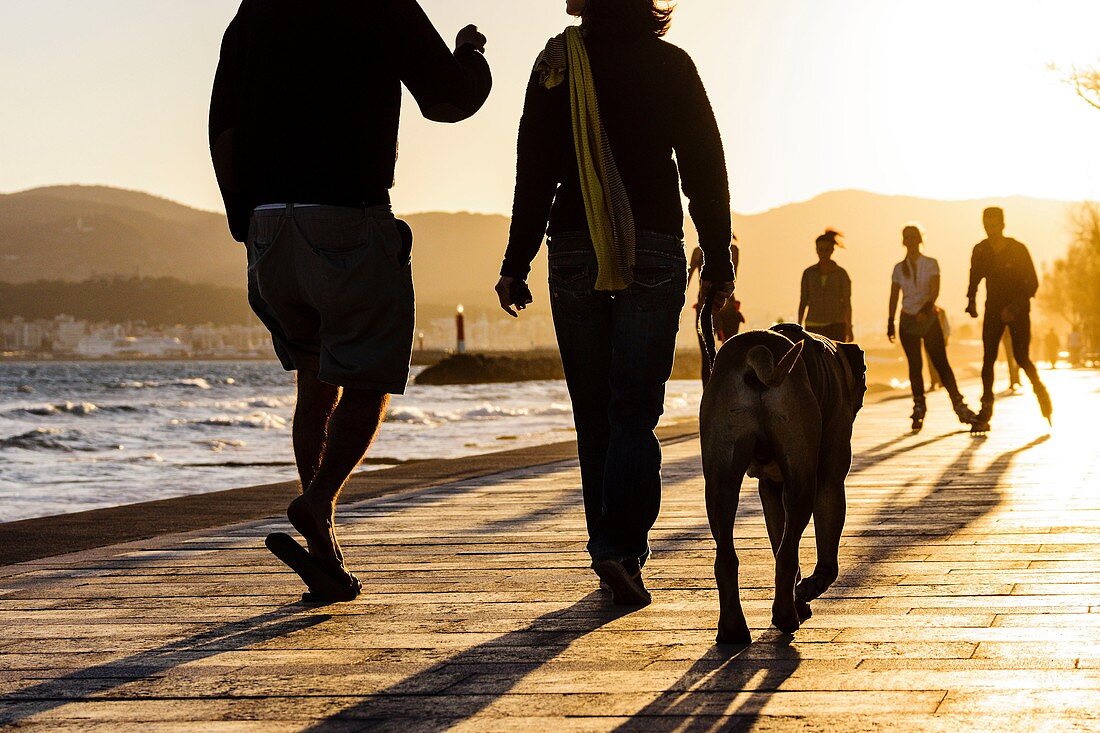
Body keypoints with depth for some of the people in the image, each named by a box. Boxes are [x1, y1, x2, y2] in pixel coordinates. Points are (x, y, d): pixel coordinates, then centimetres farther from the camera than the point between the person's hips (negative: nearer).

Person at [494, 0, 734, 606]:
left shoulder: (555, 64, 2)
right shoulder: (671, 65, 2)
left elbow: (534, 175, 0)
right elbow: (706, 171, 1)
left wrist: (515, 265, 5)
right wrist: (718, 264, 6)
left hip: (575, 254, 1)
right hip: (653, 254, -1)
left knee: (594, 415, 9)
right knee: (635, 410, -2)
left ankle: (617, 555, 12)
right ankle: (618, 546, -19)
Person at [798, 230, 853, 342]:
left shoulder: (841, 274, -2)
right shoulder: (809, 273, 3)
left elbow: (847, 303, -2)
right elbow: (803, 301, 6)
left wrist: (849, 328, -8)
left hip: (835, 326, -2)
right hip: (814, 326, 2)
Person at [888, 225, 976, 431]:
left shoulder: (931, 264, 0)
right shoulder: (899, 268, 7)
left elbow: (934, 291, -11)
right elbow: (894, 296, 9)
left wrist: (926, 309, -27)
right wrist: (891, 321, 1)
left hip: (929, 318, -2)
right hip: (908, 321, 2)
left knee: (941, 363, -7)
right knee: (915, 366, 2)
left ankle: (959, 405, -6)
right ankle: (919, 408, 7)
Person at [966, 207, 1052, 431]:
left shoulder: (1018, 249, -10)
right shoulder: (980, 251, -1)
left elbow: (1033, 284, -9)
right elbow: (975, 279, 15)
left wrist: (1014, 307, -19)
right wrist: (971, 301, 0)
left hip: (1018, 311, -3)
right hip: (994, 311, 3)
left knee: (1021, 358, -9)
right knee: (988, 358, -9)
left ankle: (1040, 391, 20)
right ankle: (986, 410, -10)